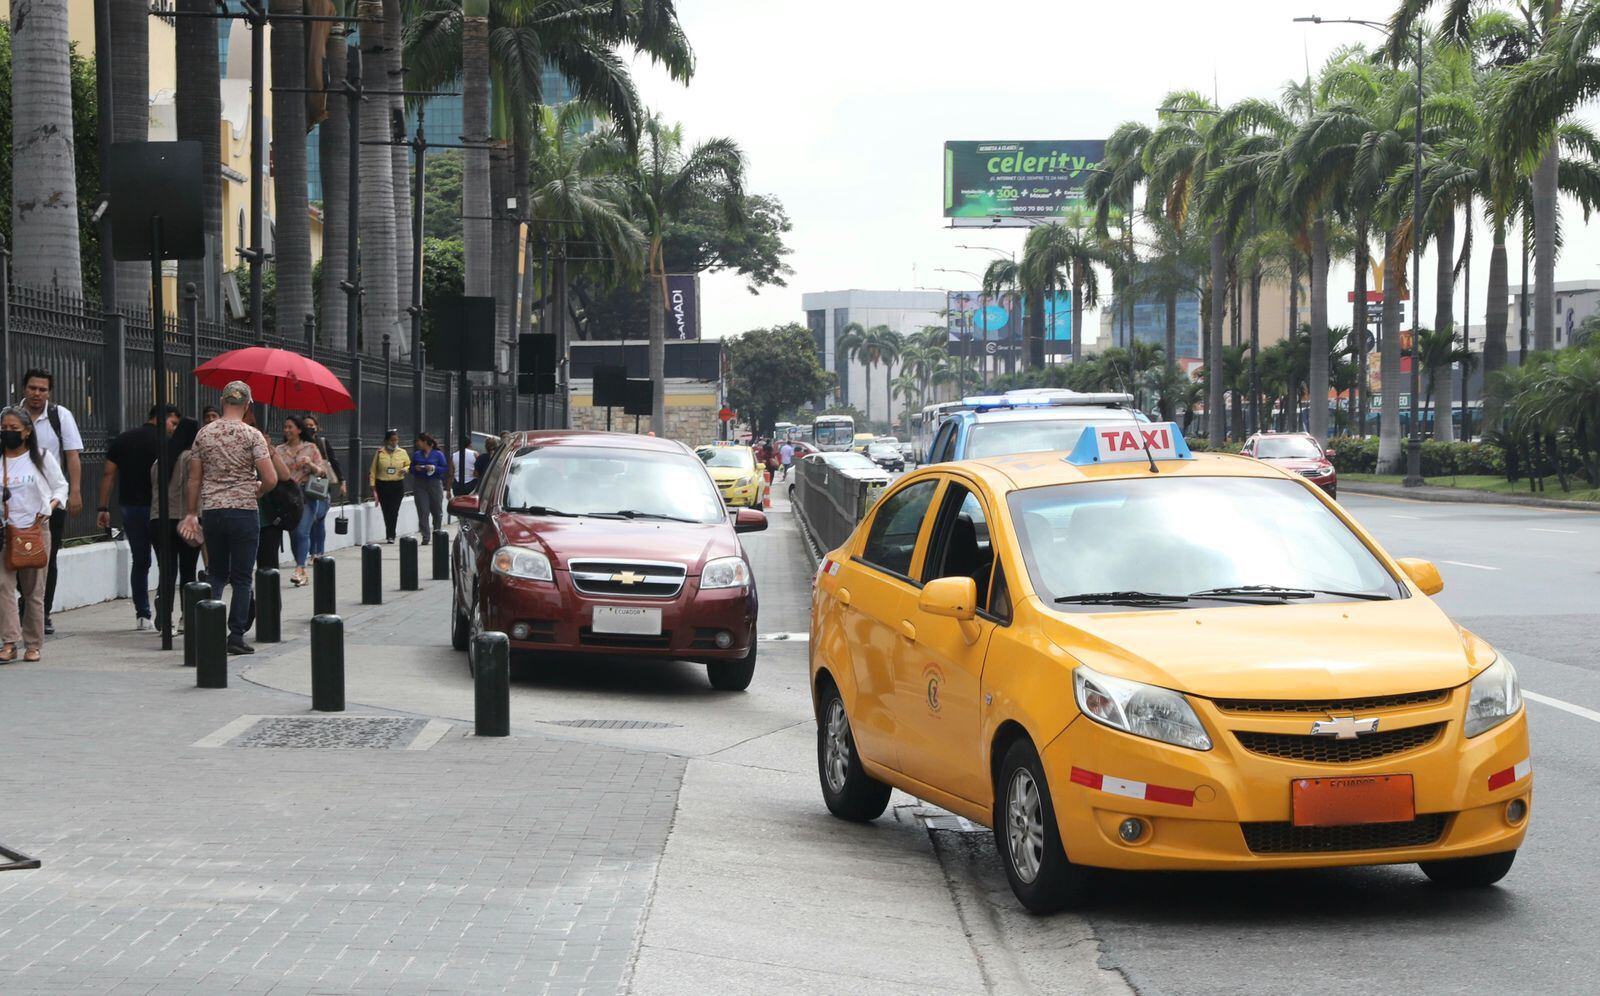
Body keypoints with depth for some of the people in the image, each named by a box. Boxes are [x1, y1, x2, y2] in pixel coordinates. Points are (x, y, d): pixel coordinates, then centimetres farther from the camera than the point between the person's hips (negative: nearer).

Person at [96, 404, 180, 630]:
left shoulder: (122, 440, 11)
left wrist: (103, 508, 7)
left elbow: (108, 474, 6)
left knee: (139, 561, 12)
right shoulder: (164, 442, -6)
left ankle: (142, 615, 10)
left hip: (130, 508, 5)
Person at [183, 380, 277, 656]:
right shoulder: (252, 435, -7)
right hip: (244, 511, -3)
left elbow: (194, 479, 8)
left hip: (211, 512, 3)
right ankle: (236, 636, 3)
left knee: (216, 573, 16)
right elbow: (271, 479, -12)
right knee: (241, 578, 4)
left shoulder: (204, 434, 4)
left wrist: (191, 513, 16)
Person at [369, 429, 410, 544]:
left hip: (397, 486, 0)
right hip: (382, 485, 0)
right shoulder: (380, 453, 1)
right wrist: (372, 485, -3)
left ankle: (390, 535, -4)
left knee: (394, 511, -9)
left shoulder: (402, 453, 5)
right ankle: (390, 535, 18)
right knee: (386, 511, 4)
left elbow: (409, 465, 17)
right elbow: (373, 470, 3)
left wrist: (405, 469, -6)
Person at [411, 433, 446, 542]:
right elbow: (411, 468, 13)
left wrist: (434, 468, -17)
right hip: (420, 485, 2)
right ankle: (425, 536, -4)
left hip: (435, 484, -2)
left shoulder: (438, 454, 0)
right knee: (423, 512, -5)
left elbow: (445, 469, -3)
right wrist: (415, 468, -9)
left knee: (437, 511, 6)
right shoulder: (416, 454, 10)